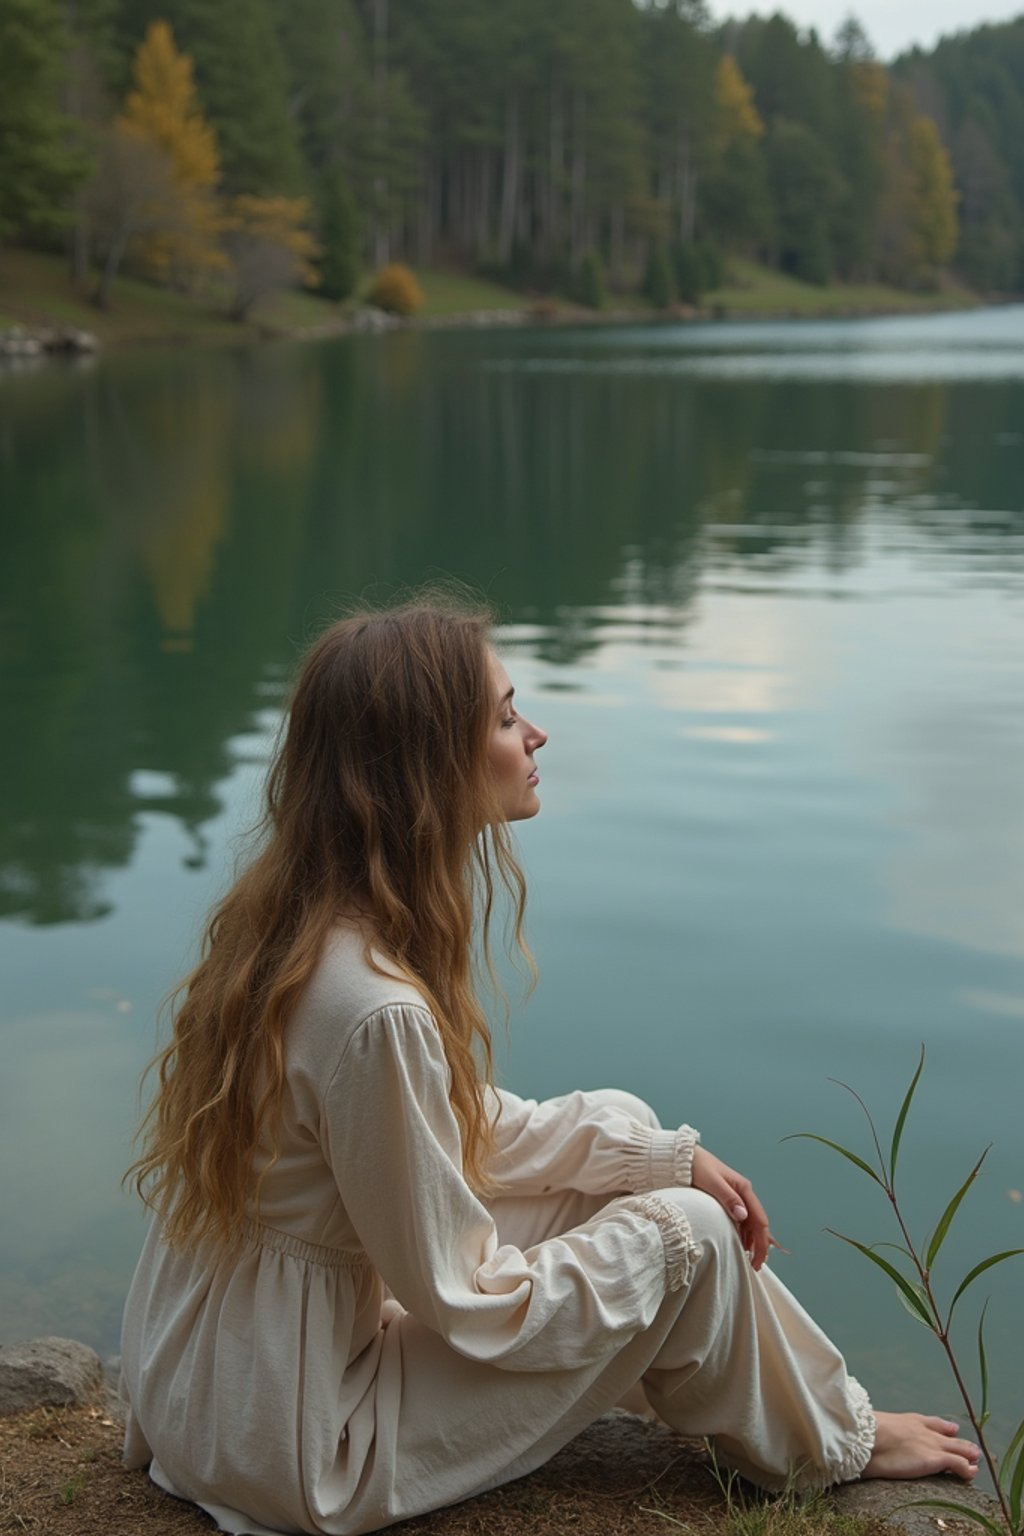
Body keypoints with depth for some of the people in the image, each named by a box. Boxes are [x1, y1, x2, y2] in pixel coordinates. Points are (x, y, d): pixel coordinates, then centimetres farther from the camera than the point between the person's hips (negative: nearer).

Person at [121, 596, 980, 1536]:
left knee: (617, 1127, 10)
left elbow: (466, 1124, 10)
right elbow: (470, 1307, -21)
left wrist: (666, 1153, 4)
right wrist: (668, 1195, -7)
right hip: (296, 1458, -9)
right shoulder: (376, 1010, -32)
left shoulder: (291, 919, -2)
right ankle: (833, 1444, 25)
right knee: (688, 1232, -5)